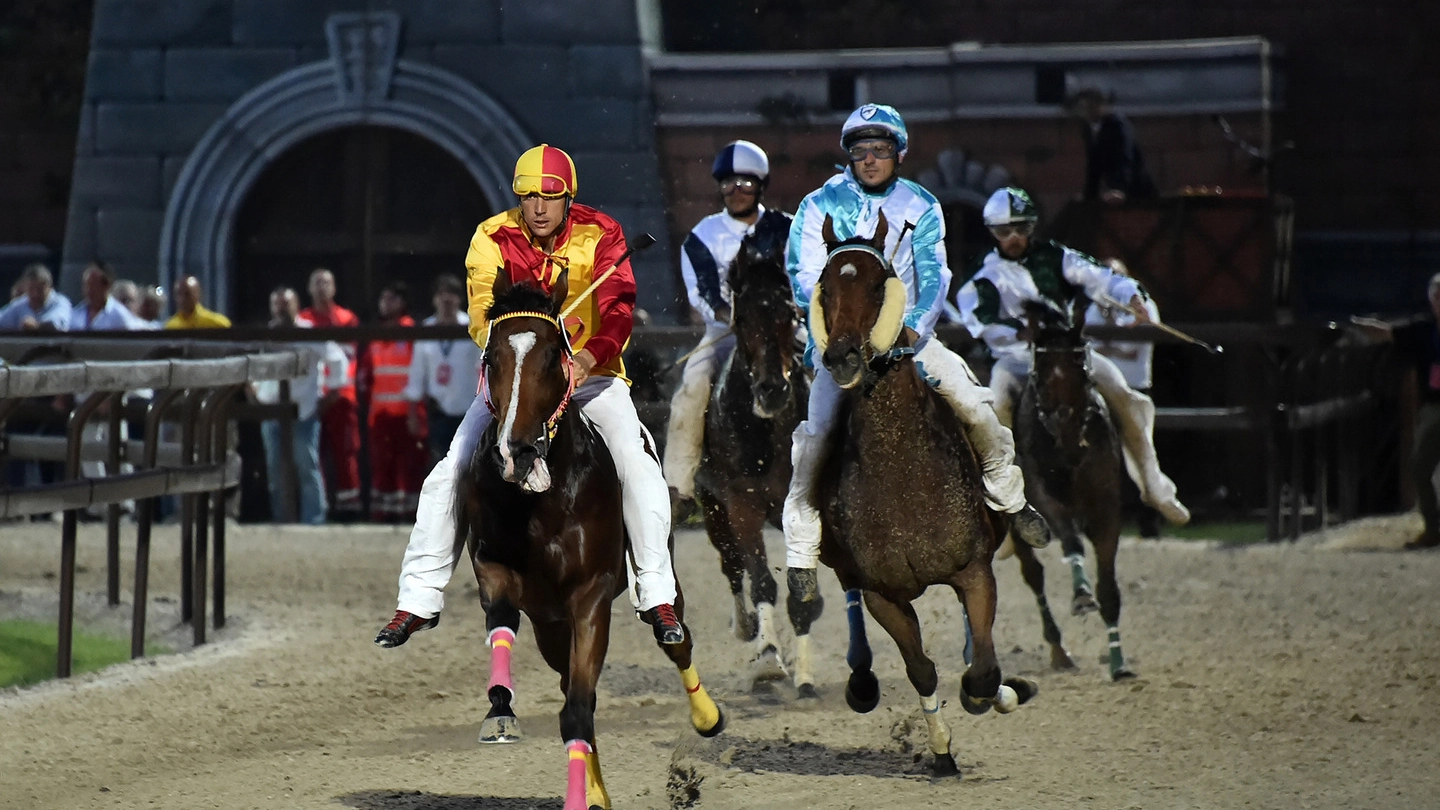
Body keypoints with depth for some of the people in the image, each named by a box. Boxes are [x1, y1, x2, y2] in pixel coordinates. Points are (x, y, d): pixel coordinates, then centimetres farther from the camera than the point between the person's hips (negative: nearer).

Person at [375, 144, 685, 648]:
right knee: (448, 474, -11)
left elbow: (618, 309, -23)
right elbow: (483, 313, -19)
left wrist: (584, 361, -42)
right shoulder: (493, 239, -8)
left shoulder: (600, 236, -11)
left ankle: (656, 596, -13)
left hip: (591, 373, -1)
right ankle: (419, 599, 0)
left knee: (638, 465, -23)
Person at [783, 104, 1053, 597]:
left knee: (974, 404, -12)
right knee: (817, 430, -22)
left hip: (907, 332, 2)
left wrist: (913, 327, -21)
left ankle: (1009, 500, 11)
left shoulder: (921, 208, 7)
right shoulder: (820, 206, 1)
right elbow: (805, 277, -5)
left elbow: (933, 277, -3)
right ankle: (801, 549, -14)